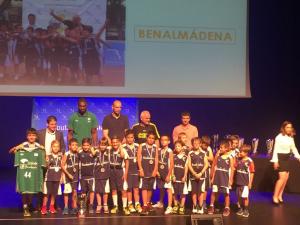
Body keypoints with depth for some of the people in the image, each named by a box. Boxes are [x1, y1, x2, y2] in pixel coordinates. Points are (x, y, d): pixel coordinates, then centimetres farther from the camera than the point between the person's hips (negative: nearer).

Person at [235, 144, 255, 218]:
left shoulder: (249, 161, -13)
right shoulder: (238, 160, 3)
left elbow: (252, 173, -10)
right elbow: (235, 168, 5)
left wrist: (250, 183, -10)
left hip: (245, 182, -5)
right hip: (238, 182, 5)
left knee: (245, 197, 2)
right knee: (239, 196, 13)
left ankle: (246, 210, 16)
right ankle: (240, 209, 27)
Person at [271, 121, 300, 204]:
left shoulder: (291, 138, 6)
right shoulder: (279, 137, -13)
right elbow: (276, 149, -13)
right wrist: (275, 161, -17)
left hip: (287, 158, 7)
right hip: (280, 158, -7)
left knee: (286, 178, 6)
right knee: (282, 177, -14)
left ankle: (280, 195, 18)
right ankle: (275, 196, -6)